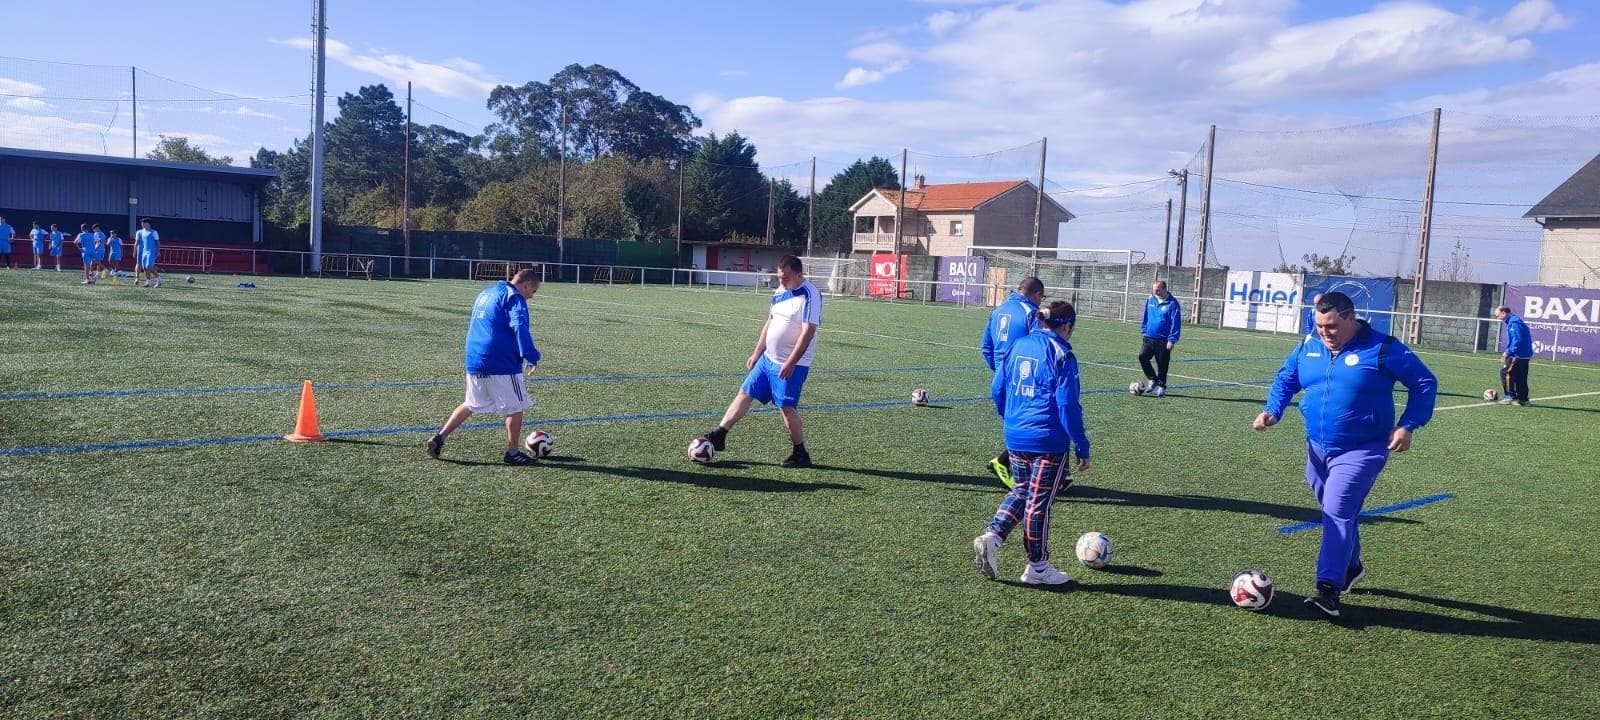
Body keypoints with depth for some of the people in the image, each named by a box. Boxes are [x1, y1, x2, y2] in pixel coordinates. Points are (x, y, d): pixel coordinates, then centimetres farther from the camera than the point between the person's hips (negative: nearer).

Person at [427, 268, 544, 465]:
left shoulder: (486, 293, 19)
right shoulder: (513, 297, -9)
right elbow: (520, 327, -25)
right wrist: (531, 357, -32)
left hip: (473, 362, 8)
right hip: (502, 365, -8)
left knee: (471, 404, 21)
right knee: (515, 407, 6)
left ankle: (439, 437, 14)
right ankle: (512, 453, 11)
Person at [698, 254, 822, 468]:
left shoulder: (809, 296, -17)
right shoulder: (780, 291, 9)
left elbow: (807, 333, -22)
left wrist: (790, 363, -25)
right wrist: (756, 354, 16)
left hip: (791, 365, -8)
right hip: (768, 358, 8)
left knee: (787, 408, -5)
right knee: (744, 393, 10)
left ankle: (801, 455, 9)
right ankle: (718, 436, 18)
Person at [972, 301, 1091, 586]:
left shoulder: (1018, 346, 6)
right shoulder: (1062, 356, -12)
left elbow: (997, 389, 11)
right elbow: (1068, 405, -15)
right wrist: (1082, 447, -9)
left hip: (1015, 438, 6)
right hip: (1049, 443, -5)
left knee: (1021, 492, 21)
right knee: (1039, 501, 6)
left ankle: (991, 536, 2)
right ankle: (1038, 567, 20)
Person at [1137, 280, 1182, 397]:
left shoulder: (1172, 303, -10)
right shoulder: (1150, 299, 7)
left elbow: (1176, 322, -11)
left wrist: (1172, 340, -14)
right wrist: (1144, 331, 15)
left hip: (1163, 341, -4)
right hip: (1149, 338, 4)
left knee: (1162, 365, 2)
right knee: (1142, 356, -13)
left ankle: (1161, 386, 19)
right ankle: (1152, 379, 7)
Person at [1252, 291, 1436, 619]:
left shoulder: (1382, 349, -12)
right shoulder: (1308, 347, 3)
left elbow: (1425, 383, -3)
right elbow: (1285, 379, 15)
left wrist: (1407, 426, -11)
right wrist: (1272, 411, -3)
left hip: (1360, 452, -6)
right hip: (1318, 448, 6)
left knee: (1337, 513, -17)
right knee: (1336, 513, 19)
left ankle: (1329, 590, -16)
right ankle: (1351, 566, 43)